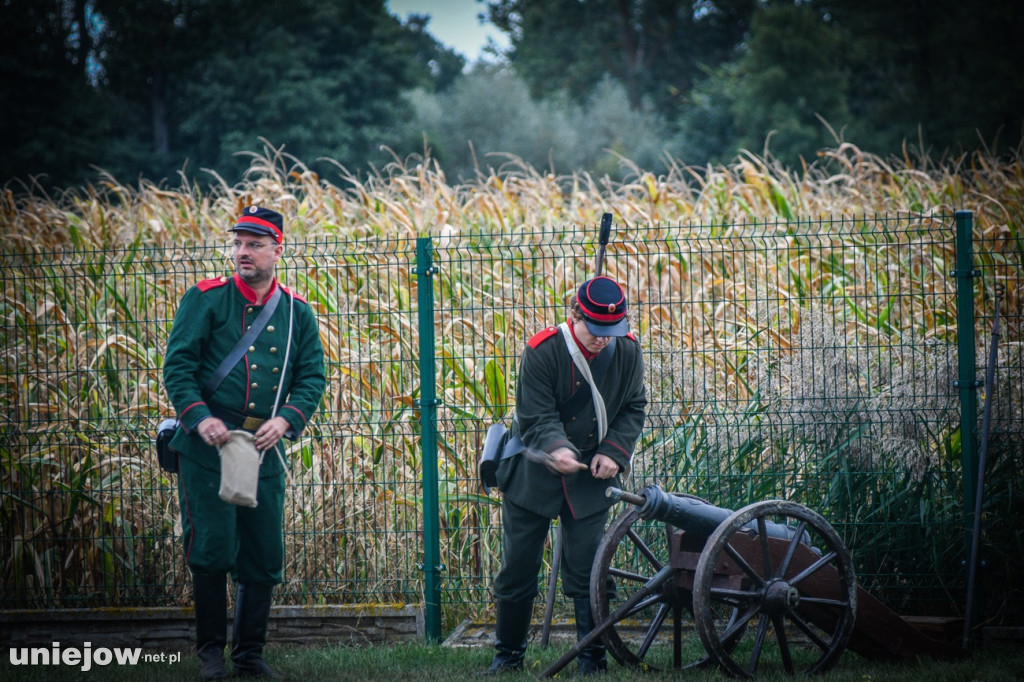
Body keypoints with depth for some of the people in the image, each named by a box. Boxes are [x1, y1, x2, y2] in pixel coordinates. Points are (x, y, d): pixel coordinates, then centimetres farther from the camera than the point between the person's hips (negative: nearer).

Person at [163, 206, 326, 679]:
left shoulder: (297, 313, 9)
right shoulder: (206, 299, 0)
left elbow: (313, 376, 7)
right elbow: (177, 364, -4)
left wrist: (285, 419, -12)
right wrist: (200, 417, -19)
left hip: (265, 447, 3)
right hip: (207, 445, -3)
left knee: (264, 554, 5)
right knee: (211, 548, -6)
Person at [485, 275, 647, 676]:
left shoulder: (627, 351, -7)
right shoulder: (542, 351, -18)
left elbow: (633, 408, 5)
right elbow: (537, 417, -19)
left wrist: (613, 452, -11)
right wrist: (555, 448, -40)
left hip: (590, 478, 2)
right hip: (533, 474, -2)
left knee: (588, 571, -2)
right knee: (518, 567, 7)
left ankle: (592, 660, 6)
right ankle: (508, 655, 22)